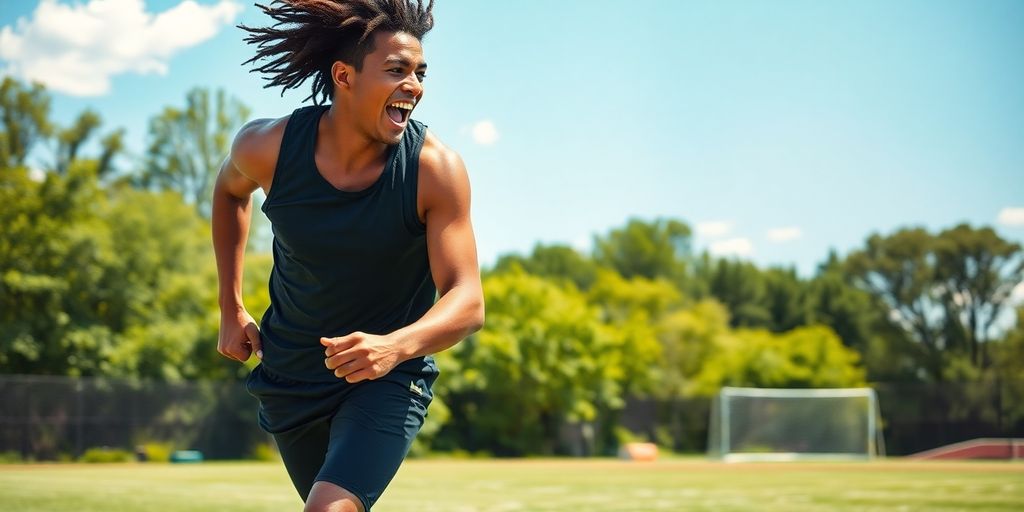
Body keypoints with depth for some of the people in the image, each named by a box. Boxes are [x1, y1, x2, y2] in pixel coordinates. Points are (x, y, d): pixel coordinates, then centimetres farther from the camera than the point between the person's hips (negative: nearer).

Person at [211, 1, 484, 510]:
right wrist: (231, 309, 8)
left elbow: (467, 301, -25)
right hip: (289, 376, 3)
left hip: (389, 378, -3)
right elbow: (230, 189, 10)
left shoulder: (435, 169, -21)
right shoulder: (268, 148, -15)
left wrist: (394, 347, -45)